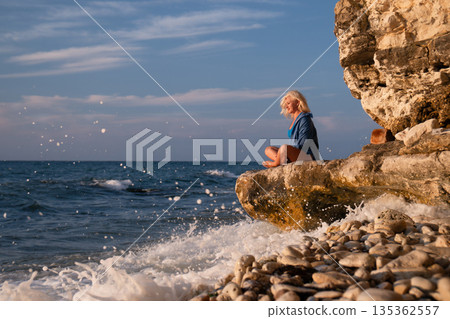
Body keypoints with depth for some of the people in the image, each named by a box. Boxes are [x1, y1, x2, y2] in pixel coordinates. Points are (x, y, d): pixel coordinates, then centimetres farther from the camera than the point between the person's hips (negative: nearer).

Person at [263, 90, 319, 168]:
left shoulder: (305, 119, -11)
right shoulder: (295, 119, 18)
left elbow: (303, 144, -19)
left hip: (307, 156, -11)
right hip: (297, 154, 11)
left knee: (284, 147, -37)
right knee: (268, 150, 7)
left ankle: (276, 164, -8)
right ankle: (284, 162, -20)